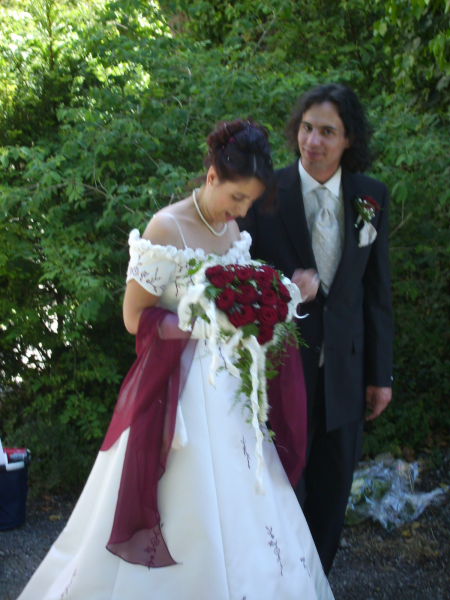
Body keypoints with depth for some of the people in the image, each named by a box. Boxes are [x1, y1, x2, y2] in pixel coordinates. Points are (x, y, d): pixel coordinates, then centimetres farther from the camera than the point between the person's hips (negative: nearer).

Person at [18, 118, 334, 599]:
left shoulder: (232, 229, 7)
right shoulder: (167, 228, -14)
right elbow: (136, 318, -13)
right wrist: (209, 326, -19)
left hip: (226, 385, 7)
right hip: (178, 385, -7)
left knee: (237, 507, 11)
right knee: (184, 511, 1)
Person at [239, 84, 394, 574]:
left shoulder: (372, 197, 1)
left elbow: (377, 290, 5)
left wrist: (380, 372, 5)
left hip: (343, 368, 3)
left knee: (332, 487, 15)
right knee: (283, 487, 7)